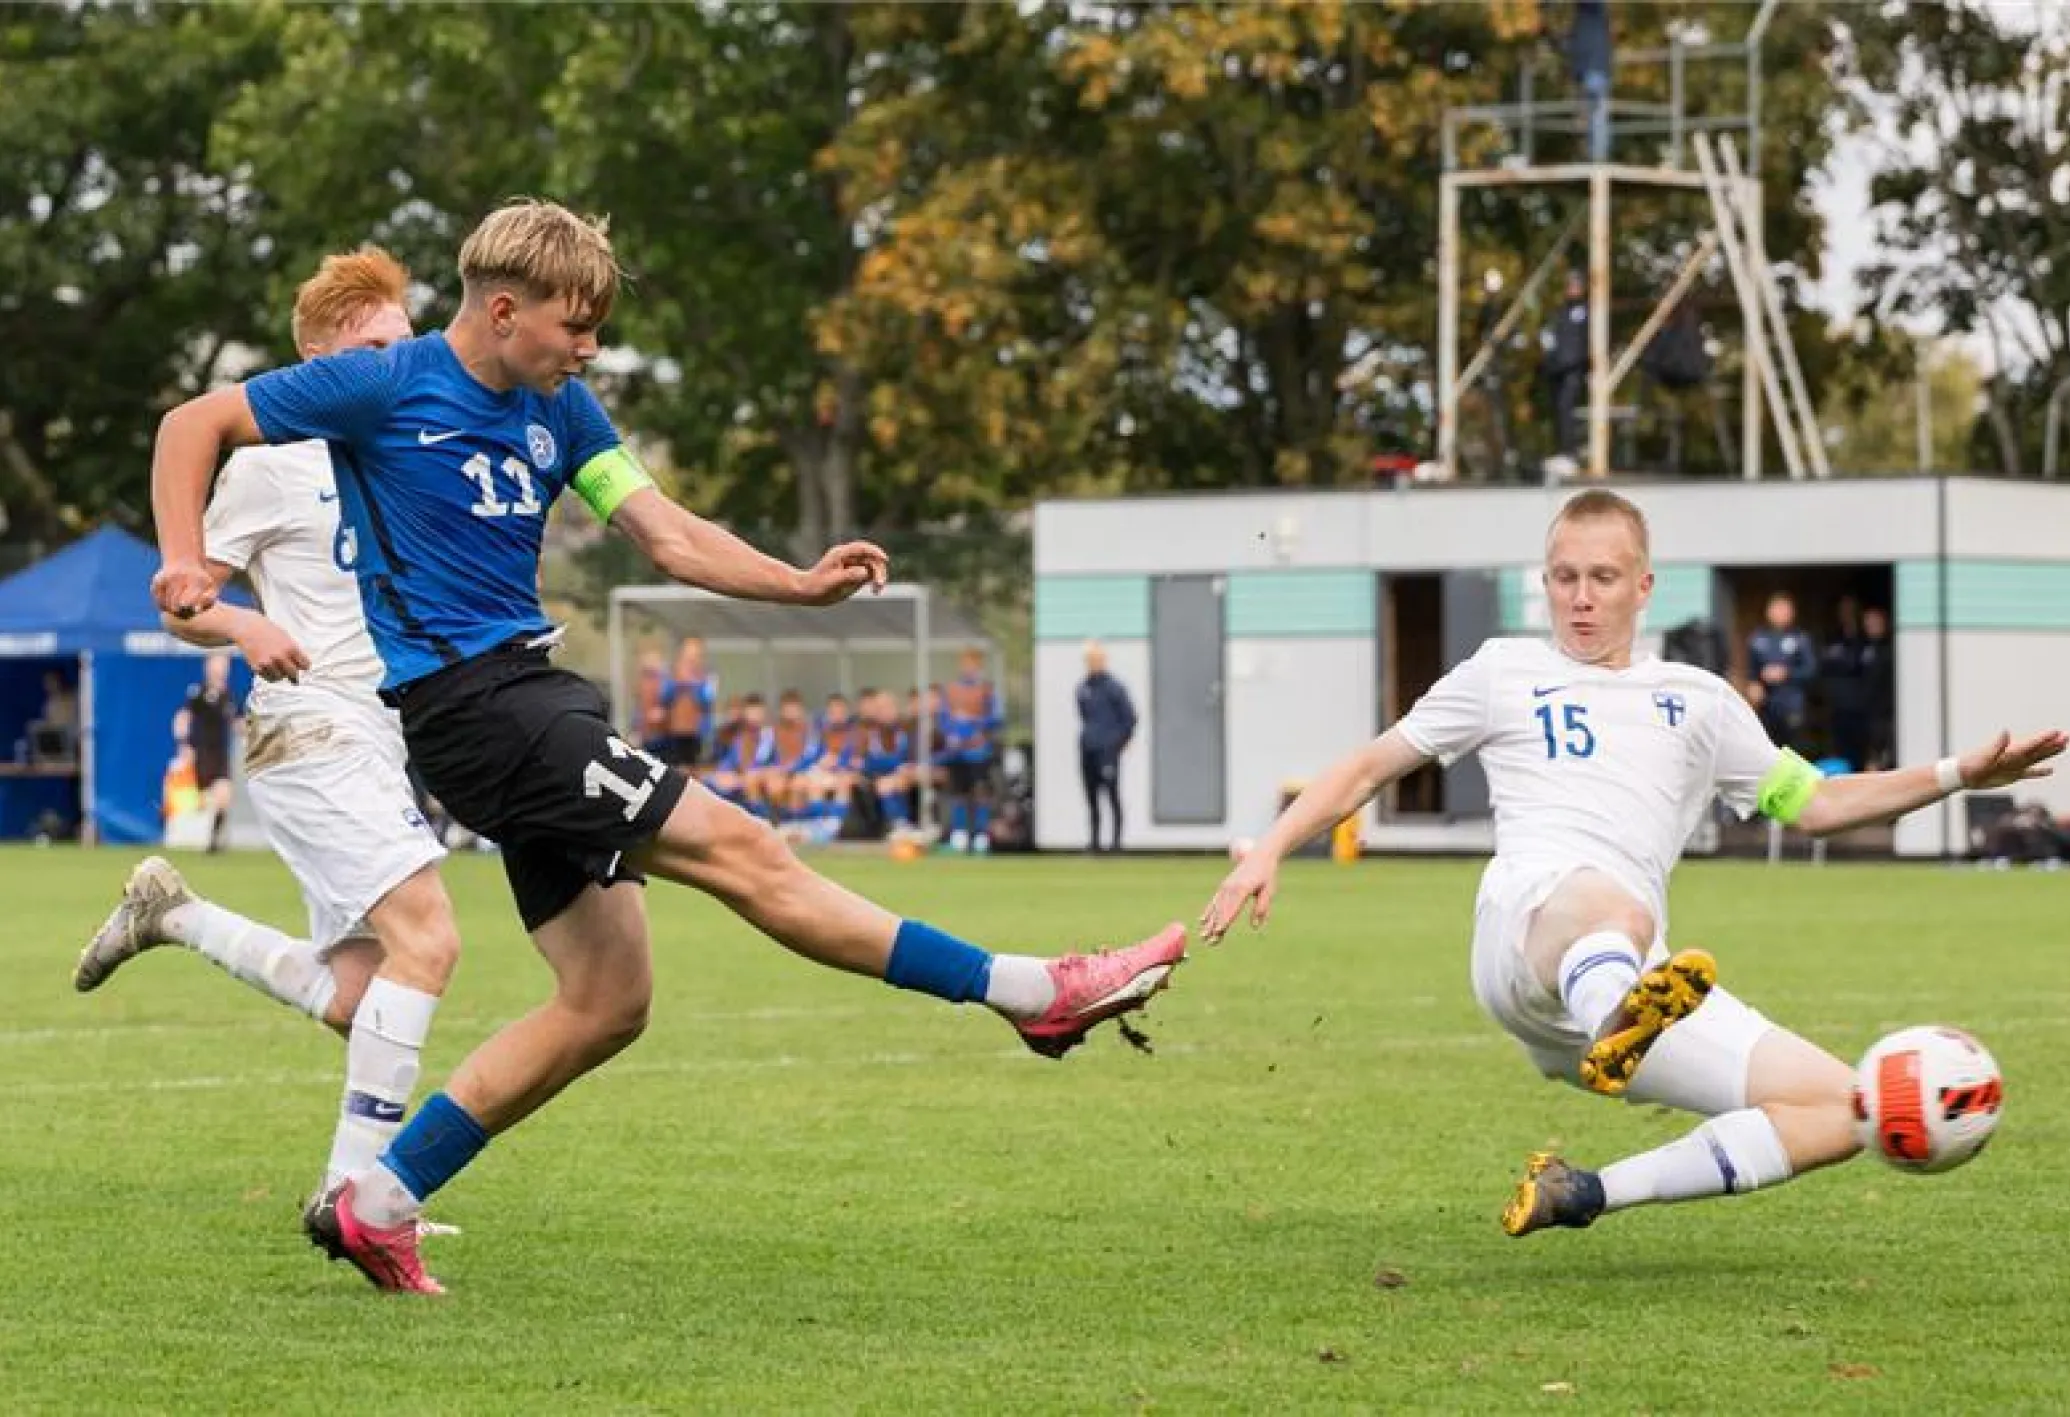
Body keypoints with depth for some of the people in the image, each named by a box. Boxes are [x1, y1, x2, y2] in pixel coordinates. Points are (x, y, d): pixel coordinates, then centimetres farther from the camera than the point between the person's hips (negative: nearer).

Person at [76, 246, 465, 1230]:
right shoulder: (272, 463, -5)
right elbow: (178, 602, -2)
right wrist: (245, 629, -23)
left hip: (383, 743, 8)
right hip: (308, 736, -8)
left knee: (353, 1001, 7)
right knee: (426, 937, -23)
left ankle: (170, 916, 26)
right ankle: (354, 1187, -20)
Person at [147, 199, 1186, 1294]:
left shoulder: (560, 410, 13)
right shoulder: (385, 386, -7)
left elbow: (667, 535, 8)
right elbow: (194, 425, -2)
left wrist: (799, 583, -7)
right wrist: (184, 563, -16)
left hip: (532, 688, 9)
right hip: (464, 699, -9)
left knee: (608, 1001, 5)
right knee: (740, 850, -13)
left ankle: (377, 1202, 8)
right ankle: (1028, 993, -12)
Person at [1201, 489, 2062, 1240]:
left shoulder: (1699, 700, 29)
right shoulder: (1504, 673, 22)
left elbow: (1812, 803, 33)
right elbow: (1369, 769, 25)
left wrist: (1958, 775, 22)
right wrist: (1270, 852, 10)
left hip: (1637, 973, 5)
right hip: (1529, 917, -5)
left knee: (1841, 1109, -10)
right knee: (1610, 909, -43)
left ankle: (1585, 1195, -13)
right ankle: (1616, 1032, -80)